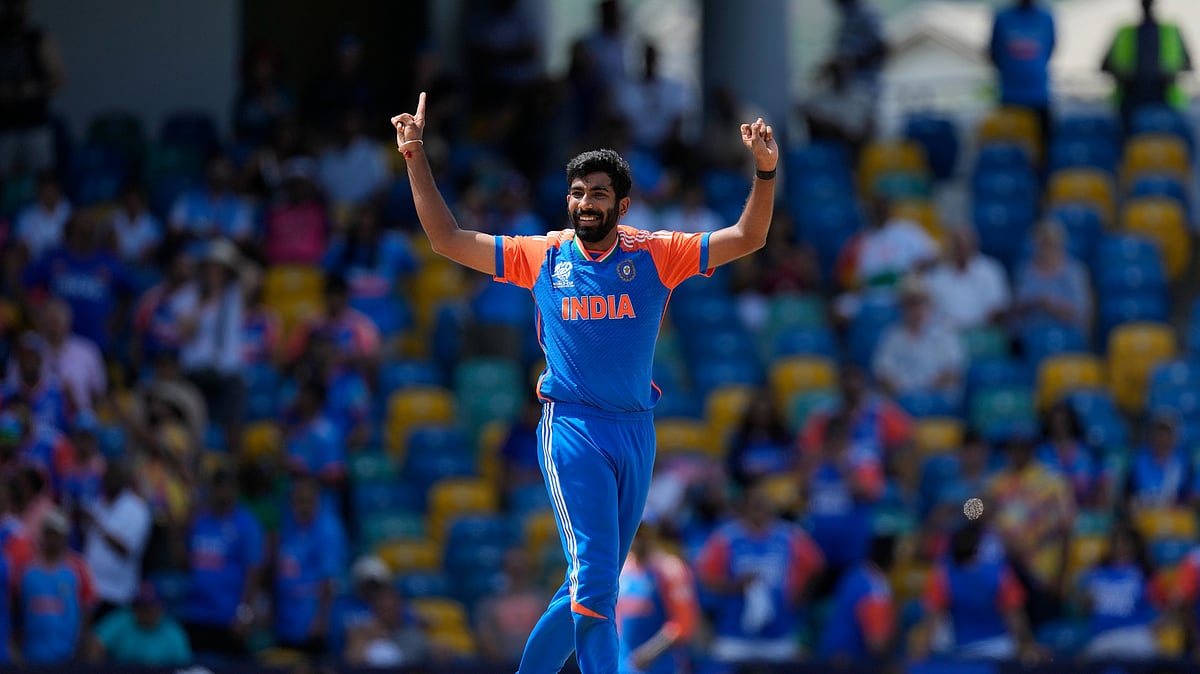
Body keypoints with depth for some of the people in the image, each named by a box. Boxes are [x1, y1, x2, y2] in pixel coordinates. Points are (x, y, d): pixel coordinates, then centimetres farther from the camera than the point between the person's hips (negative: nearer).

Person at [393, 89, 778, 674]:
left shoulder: (655, 254, 4)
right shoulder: (542, 256, 4)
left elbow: (748, 238, 0)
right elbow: (447, 240, 6)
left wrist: (765, 171, -14)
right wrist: (415, 158, 1)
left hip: (637, 429, 3)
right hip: (572, 429, -3)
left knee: (594, 581, 10)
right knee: (594, 574, -15)